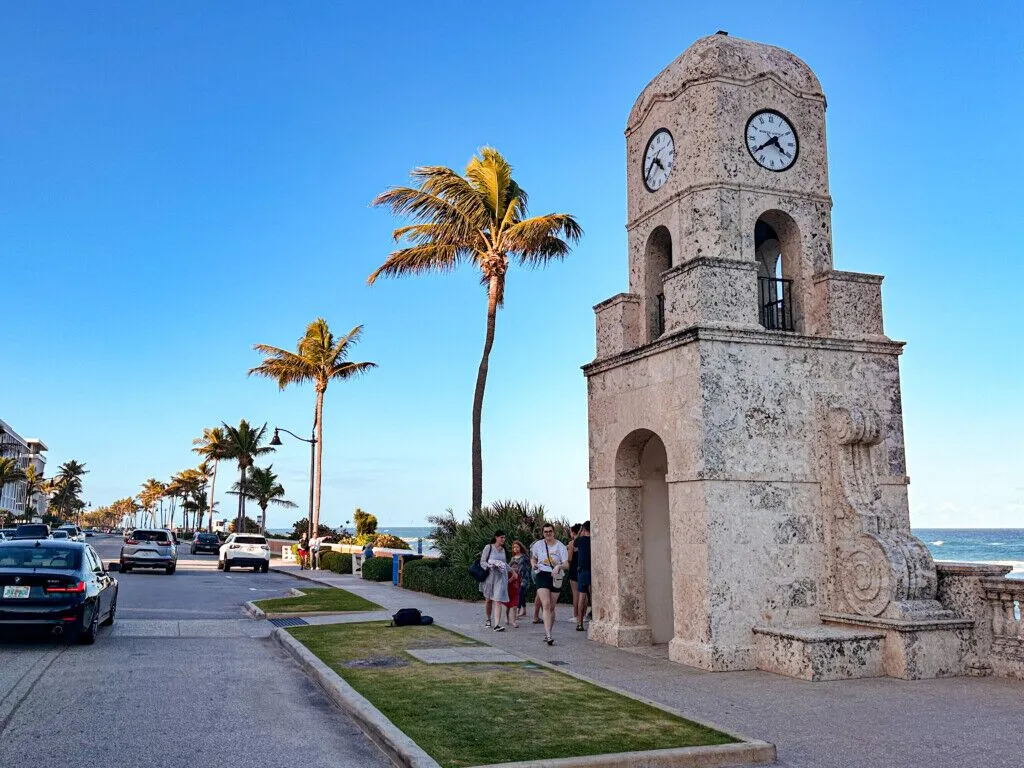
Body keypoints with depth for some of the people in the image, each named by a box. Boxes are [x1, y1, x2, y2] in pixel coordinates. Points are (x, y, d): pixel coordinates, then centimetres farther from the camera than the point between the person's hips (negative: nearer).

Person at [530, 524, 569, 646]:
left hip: (556, 577, 1)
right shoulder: (538, 544, 5)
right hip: (542, 575, -1)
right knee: (546, 605, -16)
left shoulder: (560, 546, 1)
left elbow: (566, 564, -5)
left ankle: (547, 634, 22)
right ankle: (548, 635, -23)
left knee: (551, 607, 7)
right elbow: (533, 558, 21)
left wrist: (559, 566, -25)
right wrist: (534, 564, -1)